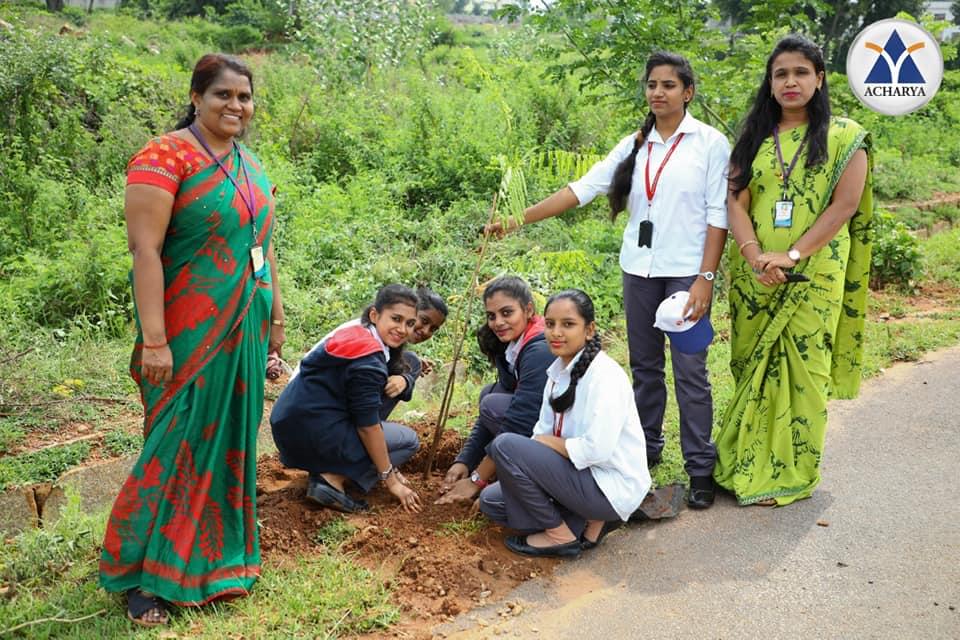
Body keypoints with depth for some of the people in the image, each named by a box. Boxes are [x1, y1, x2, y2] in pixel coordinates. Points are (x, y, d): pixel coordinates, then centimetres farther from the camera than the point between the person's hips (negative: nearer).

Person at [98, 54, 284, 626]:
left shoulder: (252, 167, 12)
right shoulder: (165, 156, -12)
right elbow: (145, 250, -17)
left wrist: (276, 318, 17)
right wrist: (154, 340, -21)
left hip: (244, 329, 7)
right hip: (188, 333, -7)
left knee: (230, 441, 14)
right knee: (179, 444, -1)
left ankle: (214, 557, 30)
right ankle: (145, 575, 17)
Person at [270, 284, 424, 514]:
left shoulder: (355, 336, 10)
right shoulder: (367, 361, -18)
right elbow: (367, 424, -16)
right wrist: (390, 479, -7)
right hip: (313, 433, -9)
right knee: (408, 440, 2)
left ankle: (328, 471, 10)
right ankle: (333, 480, -10)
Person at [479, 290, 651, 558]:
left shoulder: (604, 375, -20)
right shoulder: (559, 370, 6)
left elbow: (597, 450, -27)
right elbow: (543, 432, 9)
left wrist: (545, 442, -13)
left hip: (613, 488, -9)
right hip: (582, 474, 9)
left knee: (505, 445, -18)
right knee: (491, 500, 6)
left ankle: (560, 535, -4)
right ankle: (588, 521, 5)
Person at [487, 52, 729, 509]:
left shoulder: (710, 143, -3)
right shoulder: (635, 145, 8)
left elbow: (718, 214, -6)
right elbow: (582, 188, 2)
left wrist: (705, 278, -14)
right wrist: (519, 219, -6)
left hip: (686, 272, -4)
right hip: (639, 269, 4)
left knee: (690, 371, -3)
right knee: (644, 366, 13)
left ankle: (700, 468, 8)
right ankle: (646, 447, 28)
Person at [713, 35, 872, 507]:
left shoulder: (844, 137, 1)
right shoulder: (754, 137, 9)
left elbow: (845, 205, -8)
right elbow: (737, 201, 1)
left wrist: (793, 255, -17)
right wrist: (754, 255, -16)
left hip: (813, 276, -3)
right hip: (755, 274, 3)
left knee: (800, 368, 0)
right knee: (753, 366, 8)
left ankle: (790, 473, 13)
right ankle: (749, 462, 21)